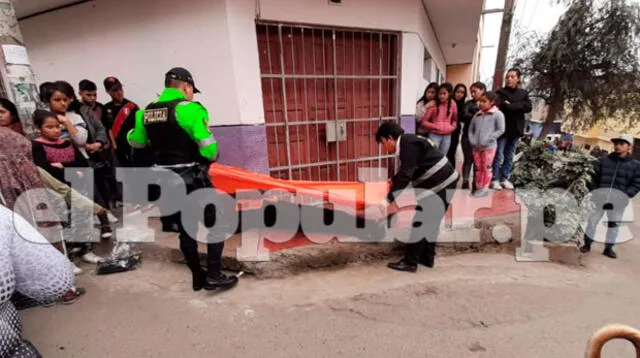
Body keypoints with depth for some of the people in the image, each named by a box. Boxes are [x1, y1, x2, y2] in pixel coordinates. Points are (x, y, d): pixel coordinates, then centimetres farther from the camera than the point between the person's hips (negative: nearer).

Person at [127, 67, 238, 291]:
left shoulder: (146, 112, 7)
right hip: (192, 179, -6)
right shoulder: (189, 108, -13)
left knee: (185, 229, 16)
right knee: (216, 223, 8)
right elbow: (206, 144, -18)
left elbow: (135, 141, 18)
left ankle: (198, 277, 26)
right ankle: (214, 276, 8)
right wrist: (211, 157, 1)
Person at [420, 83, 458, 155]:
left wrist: (452, 127, -1)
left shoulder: (453, 104, 3)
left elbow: (455, 119, 17)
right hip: (434, 135, -4)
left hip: (447, 136, 4)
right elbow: (424, 121, -7)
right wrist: (435, 126, -16)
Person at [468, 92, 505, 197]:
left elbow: (500, 130, -8)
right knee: (478, 169, 10)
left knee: (486, 168, 1)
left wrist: (487, 139, -15)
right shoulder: (477, 115, 10)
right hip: (476, 147, 5)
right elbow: (471, 129, 16)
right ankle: (478, 188, 19)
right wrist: (472, 140, 1)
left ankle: (485, 189, 8)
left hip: (489, 147, -5)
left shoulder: (498, 114, -3)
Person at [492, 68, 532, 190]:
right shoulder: (500, 92, 0)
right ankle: (495, 179, 2)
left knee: (510, 157, 8)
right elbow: (503, 106, -16)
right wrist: (519, 106, -10)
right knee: (498, 156, -5)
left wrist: (511, 105, -13)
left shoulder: (523, 93, 12)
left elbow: (528, 107, -3)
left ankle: (505, 178, 16)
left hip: (516, 129, 4)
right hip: (502, 128, -4)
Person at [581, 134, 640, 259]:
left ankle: (608, 248, 24)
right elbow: (594, 178, 4)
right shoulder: (603, 161, 2)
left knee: (615, 224, 10)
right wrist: (594, 192, -7)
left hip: (618, 201, 1)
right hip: (600, 198, 0)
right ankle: (587, 244, 17)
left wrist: (625, 195, -14)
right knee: (593, 220, 5)